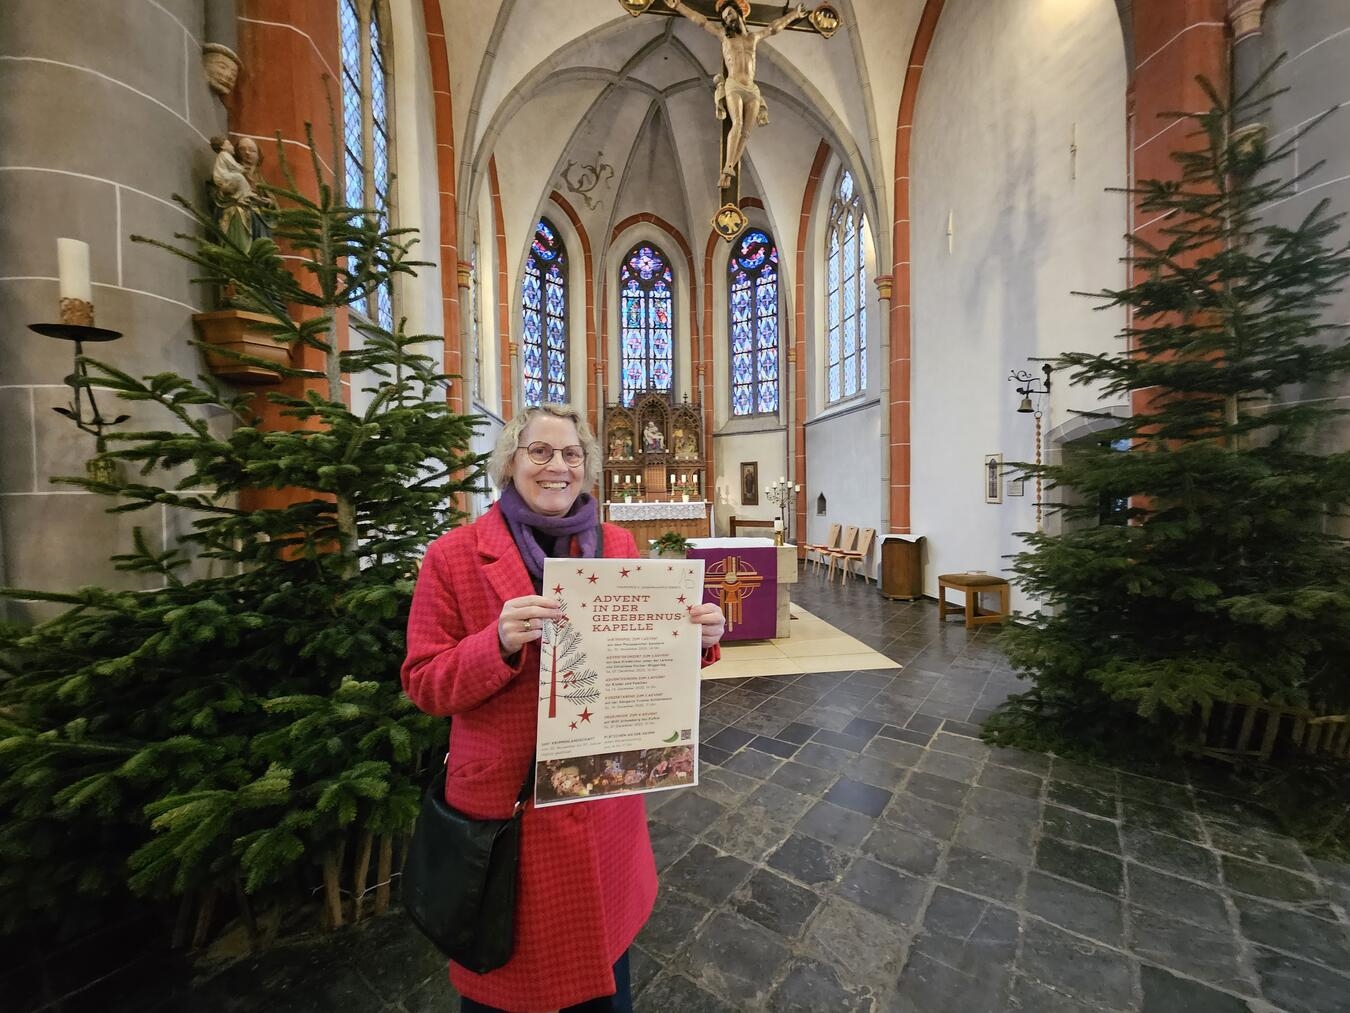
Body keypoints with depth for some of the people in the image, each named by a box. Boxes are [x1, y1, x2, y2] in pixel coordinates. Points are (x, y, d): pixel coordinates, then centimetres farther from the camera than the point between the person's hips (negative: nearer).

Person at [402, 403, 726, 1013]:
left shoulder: (617, 547, -2)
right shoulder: (453, 555, -10)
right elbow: (425, 684, -10)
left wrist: (696, 639, -18)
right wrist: (500, 642, -28)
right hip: (505, 793, -2)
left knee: (604, 943, 26)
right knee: (509, 959, 22)